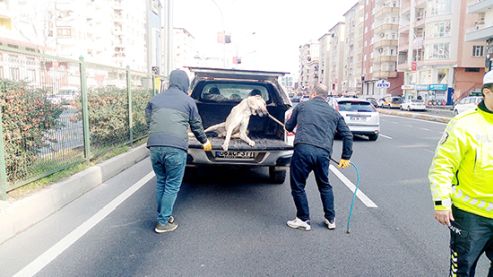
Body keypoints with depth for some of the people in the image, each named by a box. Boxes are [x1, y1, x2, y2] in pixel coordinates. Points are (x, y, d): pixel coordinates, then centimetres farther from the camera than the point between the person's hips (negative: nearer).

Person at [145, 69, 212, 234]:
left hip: (154, 146, 4)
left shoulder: (155, 99, 19)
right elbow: (196, 125, 16)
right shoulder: (188, 100, 8)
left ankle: (162, 216, 29)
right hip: (176, 147, -4)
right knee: (172, 185, 7)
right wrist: (204, 141, 32)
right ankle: (163, 222, 11)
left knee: (160, 182, 20)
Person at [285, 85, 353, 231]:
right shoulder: (334, 113, 22)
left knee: (298, 186, 12)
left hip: (303, 149, -3)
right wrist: (346, 157, 24)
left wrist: (289, 121, 48)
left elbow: (289, 127, 25)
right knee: (325, 186, 23)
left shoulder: (302, 106, 15)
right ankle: (330, 219, 30)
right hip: (323, 153, 4)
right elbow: (347, 135, 18)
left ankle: (303, 220, 18)